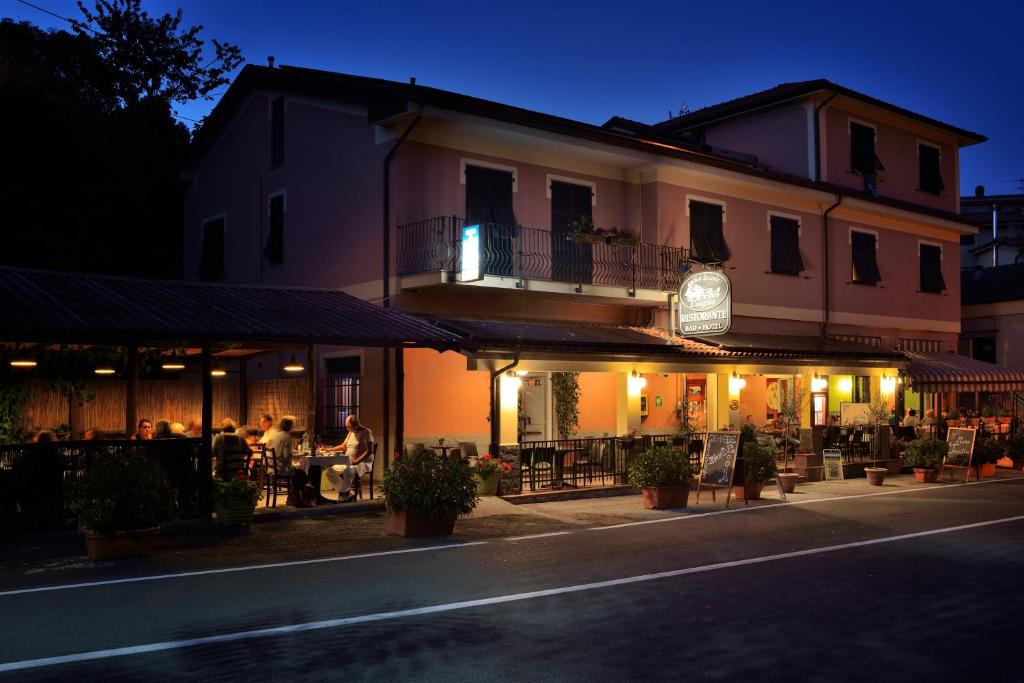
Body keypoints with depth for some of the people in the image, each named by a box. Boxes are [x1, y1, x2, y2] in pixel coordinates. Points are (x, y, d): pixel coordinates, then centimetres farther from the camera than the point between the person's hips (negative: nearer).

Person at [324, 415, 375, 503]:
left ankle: (342, 497, -20)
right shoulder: (351, 433, 17)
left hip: (363, 463, -9)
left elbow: (369, 451, -17)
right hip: (348, 463, 9)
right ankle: (348, 494, -6)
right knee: (330, 472, -9)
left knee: (347, 471, -38)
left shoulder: (366, 432, -8)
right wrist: (329, 450, 20)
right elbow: (343, 446, 30)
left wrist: (358, 461, -26)